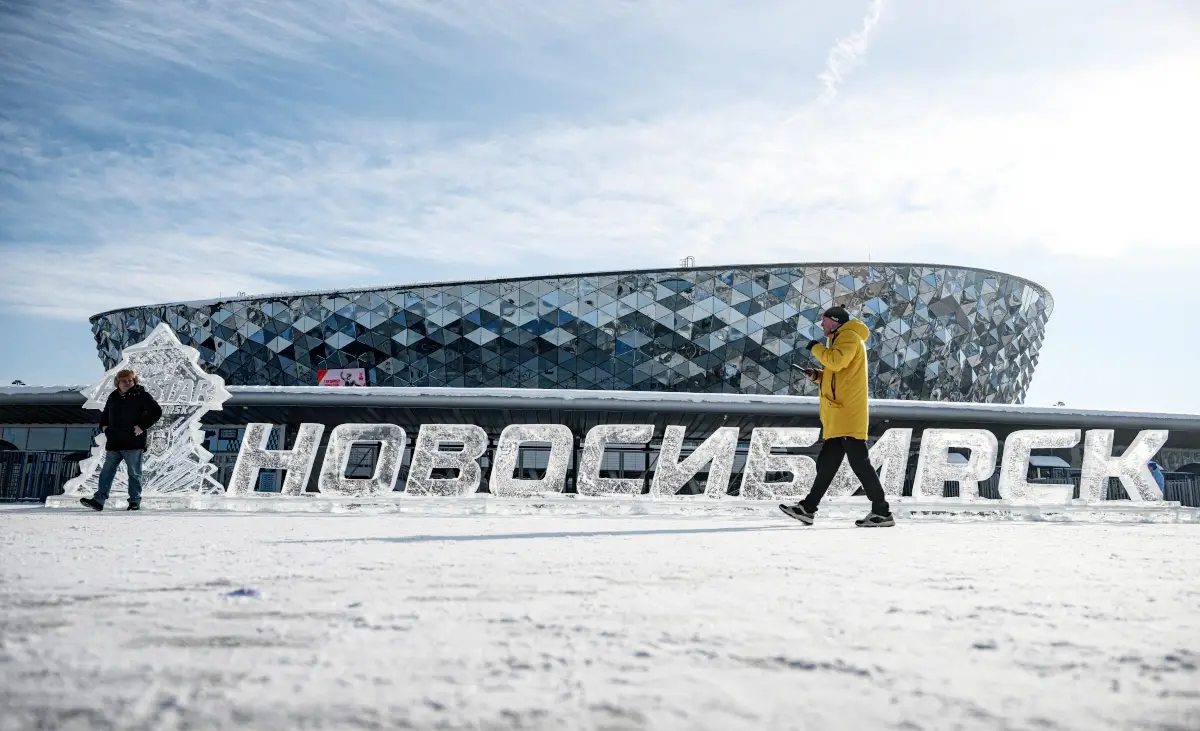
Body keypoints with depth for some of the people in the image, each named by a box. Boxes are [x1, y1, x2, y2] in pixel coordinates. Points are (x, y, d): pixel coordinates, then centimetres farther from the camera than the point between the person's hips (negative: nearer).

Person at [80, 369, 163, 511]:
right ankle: (98, 500, 5)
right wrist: (103, 425, 14)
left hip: (133, 442, -6)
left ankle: (135, 501, 8)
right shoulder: (113, 397, 15)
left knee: (134, 473, 1)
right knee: (106, 472, 4)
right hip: (113, 443, 6)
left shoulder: (141, 395, -4)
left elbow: (156, 411, -12)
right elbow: (105, 413, 32)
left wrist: (142, 426, -16)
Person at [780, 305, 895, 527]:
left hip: (848, 414, -10)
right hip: (838, 416, 10)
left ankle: (882, 512, -7)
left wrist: (816, 348, -7)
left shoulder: (849, 336, -5)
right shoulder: (841, 340, 27)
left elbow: (837, 361, -22)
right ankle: (807, 509, 12)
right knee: (826, 463, 10)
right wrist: (817, 375, 14)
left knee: (859, 462, -10)